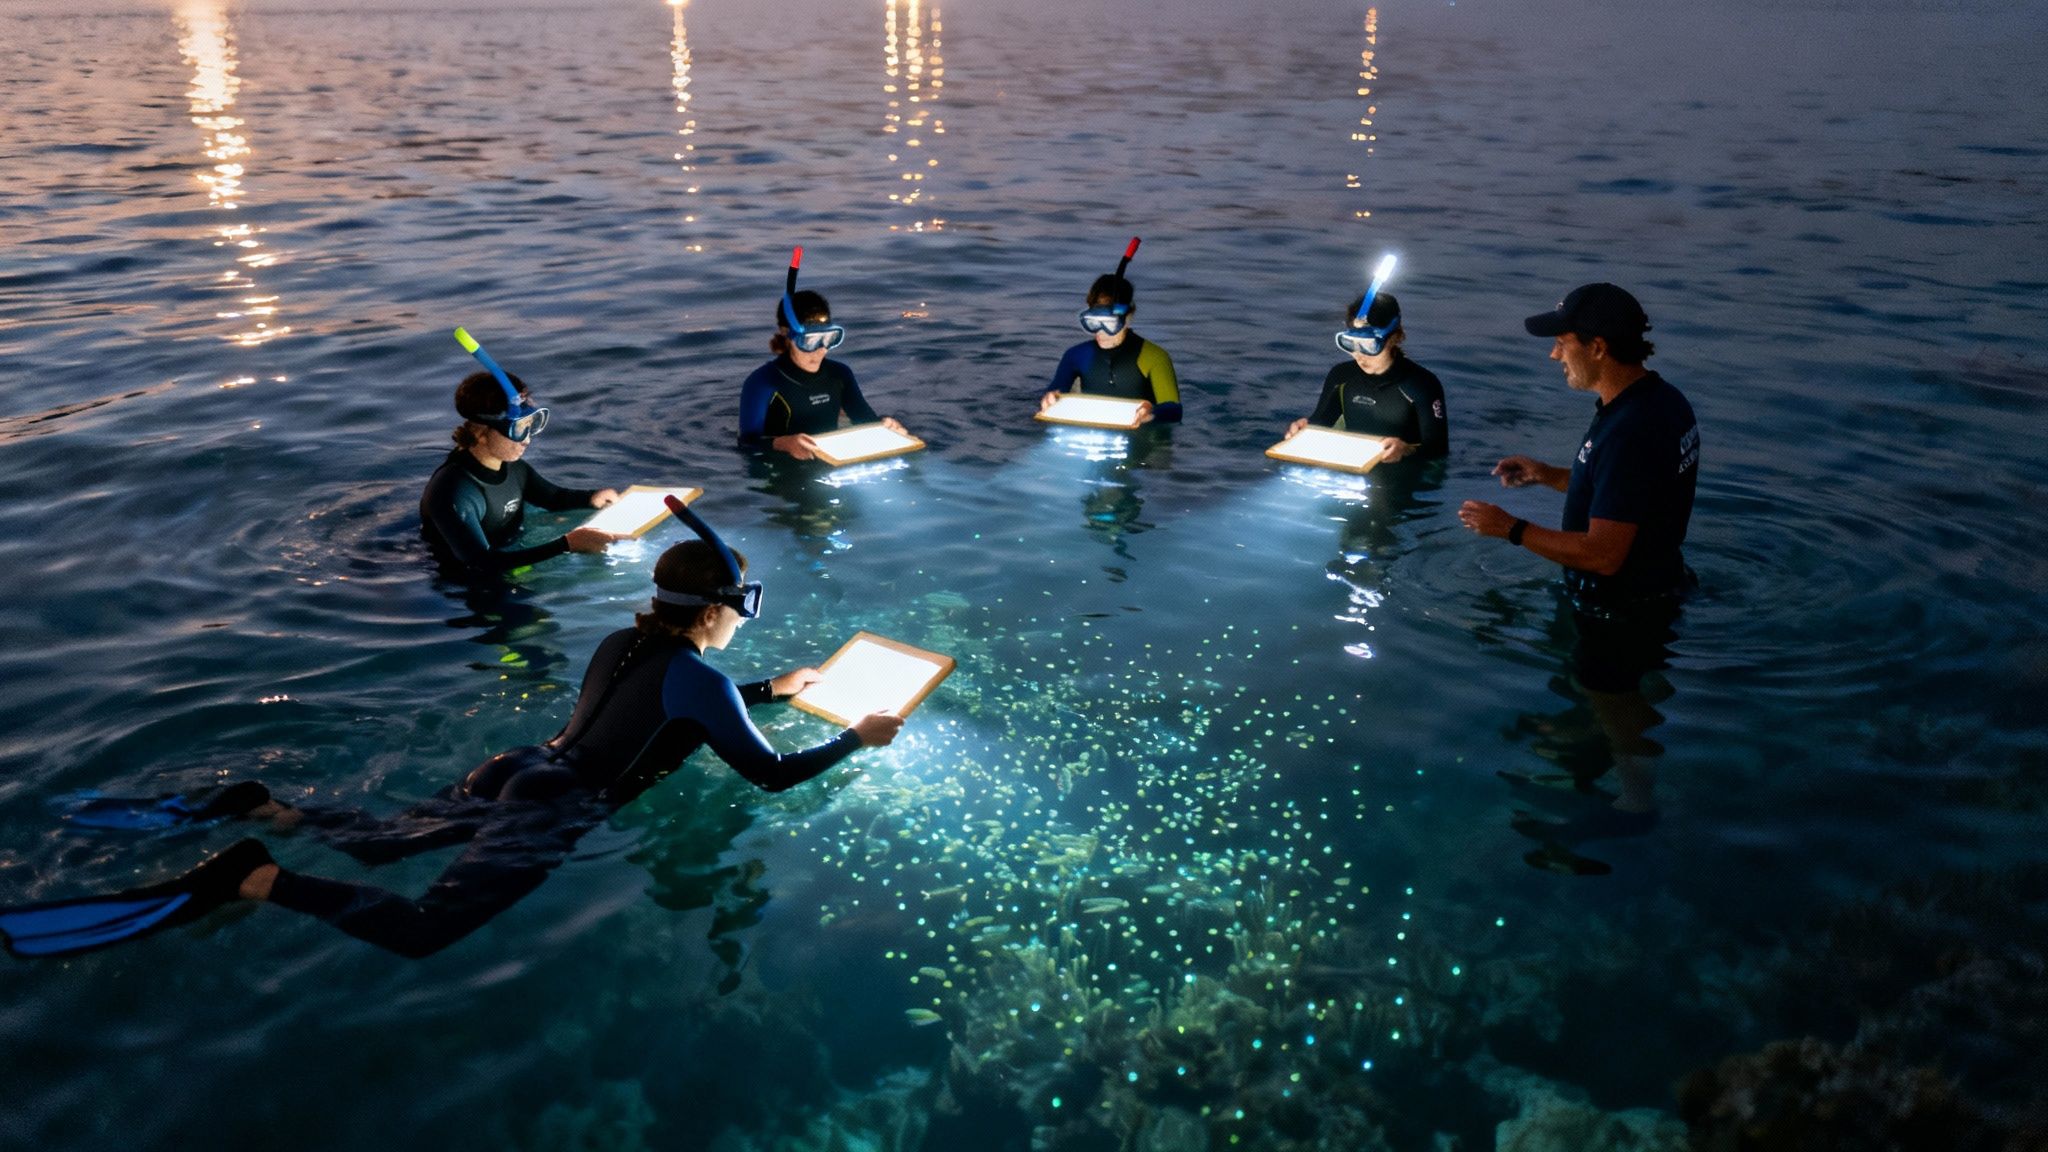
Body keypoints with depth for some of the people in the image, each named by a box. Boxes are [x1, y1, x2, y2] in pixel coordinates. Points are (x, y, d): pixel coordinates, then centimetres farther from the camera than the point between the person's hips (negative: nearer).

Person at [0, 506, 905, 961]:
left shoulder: (624, 643, 15)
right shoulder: (702, 676, -11)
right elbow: (772, 775, -9)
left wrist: (775, 688, 34)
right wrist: (859, 738, 4)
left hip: (510, 772, 9)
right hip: (547, 813, -9)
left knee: (379, 840, 21)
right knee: (419, 928, -17)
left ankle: (257, 809, 6)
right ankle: (252, 880, -26)